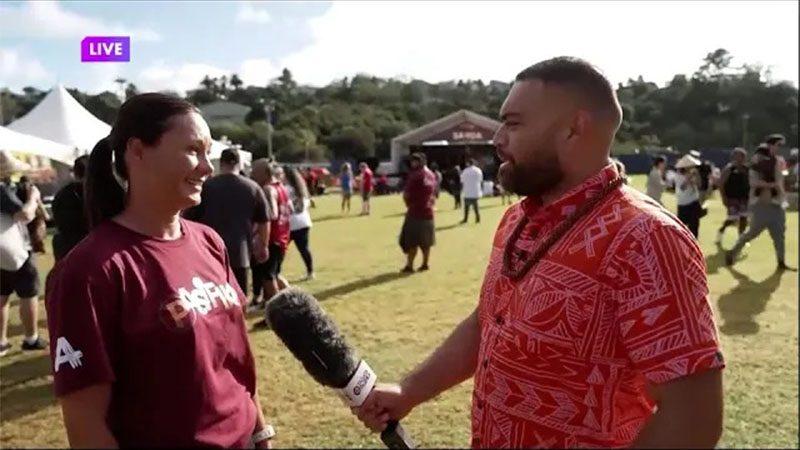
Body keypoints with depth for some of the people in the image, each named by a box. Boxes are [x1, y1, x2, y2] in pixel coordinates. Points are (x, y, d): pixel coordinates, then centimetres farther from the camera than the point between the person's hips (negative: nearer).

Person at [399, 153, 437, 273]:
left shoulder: (415, 175, -13)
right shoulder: (432, 175, 10)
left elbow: (406, 194, -11)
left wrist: (408, 205, 5)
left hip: (415, 212, -7)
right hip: (428, 212, 7)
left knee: (412, 241, -3)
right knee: (426, 241, 13)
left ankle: (409, 266, -2)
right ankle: (425, 264, 18)